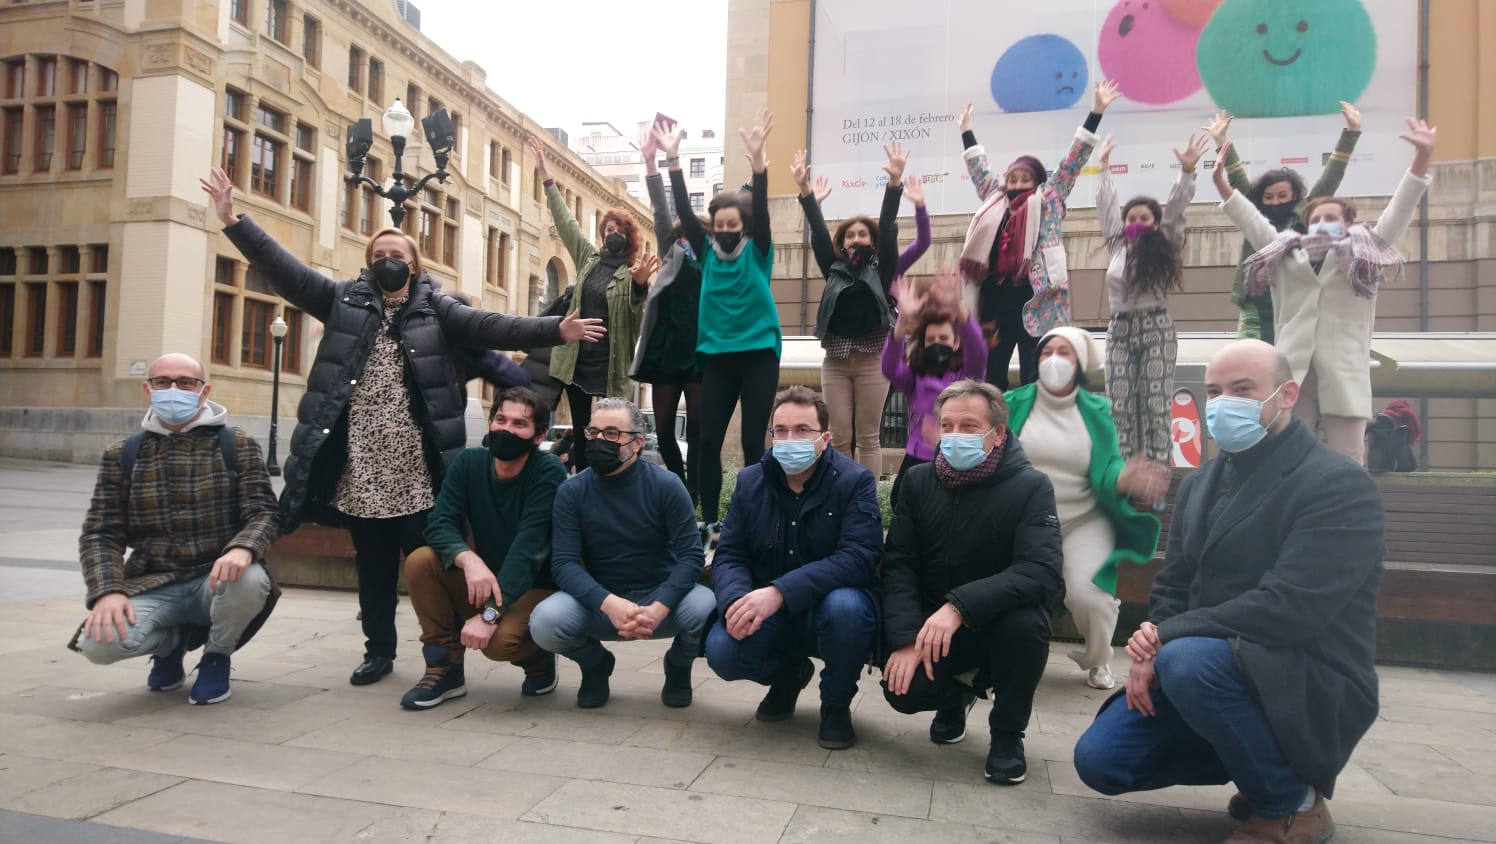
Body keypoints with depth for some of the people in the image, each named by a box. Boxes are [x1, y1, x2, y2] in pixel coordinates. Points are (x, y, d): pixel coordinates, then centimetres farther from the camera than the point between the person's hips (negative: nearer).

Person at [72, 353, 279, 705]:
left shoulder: (237, 445, 1)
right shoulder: (122, 456, 8)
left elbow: (263, 512, -7)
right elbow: (101, 533, 4)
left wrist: (242, 548, -31)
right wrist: (107, 591, -15)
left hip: (218, 579, -1)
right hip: (153, 586, 2)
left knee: (251, 580, -36)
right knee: (99, 642, -27)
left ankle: (217, 656, -2)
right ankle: (172, 642, 10)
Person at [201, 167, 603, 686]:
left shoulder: (436, 309, 5)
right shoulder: (345, 301, 10)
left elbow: (493, 328, -6)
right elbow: (286, 271, 7)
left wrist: (556, 330, -18)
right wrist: (232, 220, -1)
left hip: (418, 473, -2)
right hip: (361, 472, 2)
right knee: (373, 568, 13)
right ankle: (378, 650, 27)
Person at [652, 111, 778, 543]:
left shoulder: (757, 252, 1)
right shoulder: (707, 252, 7)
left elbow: (761, 208, -13)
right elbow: (683, 210, -1)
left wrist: (758, 160, -27)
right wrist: (672, 159, -12)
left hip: (758, 354, -2)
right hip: (717, 355, 3)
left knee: (752, 441, 0)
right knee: (708, 440, 2)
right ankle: (710, 521, 12)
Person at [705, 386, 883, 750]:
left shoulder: (855, 481, -13)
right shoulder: (750, 482, 0)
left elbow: (858, 558, -26)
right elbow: (729, 556, -3)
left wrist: (779, 593, -37)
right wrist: (736, 601, -28)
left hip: (832, 608, -3)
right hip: (770, 614, 3)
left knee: (844, 604, -37)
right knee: (722, 651, -24)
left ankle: (836, 704, -5)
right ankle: (789, 674, 13)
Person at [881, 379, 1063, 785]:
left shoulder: (1031, 487, -14)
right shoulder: (919, 482, -3)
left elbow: (1042, 571, -28)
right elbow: (898, 565, -7)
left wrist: (959, 606, -40)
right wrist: (906, 638, -22)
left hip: (1001, 622, -2)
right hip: (932, 624, 2)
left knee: (1027, 623, -35)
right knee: (902, 689, -23)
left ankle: (1008, 734, -5)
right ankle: (957, 694, 17)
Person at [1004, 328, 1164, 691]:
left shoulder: (1096, 411, 2)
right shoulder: (1014, 403, 1)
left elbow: (1105, 469, -7)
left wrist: (1124, 479, -29)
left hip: (1084, 520, 0)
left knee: (1087, 595, -23)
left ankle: (1098, 661, 14)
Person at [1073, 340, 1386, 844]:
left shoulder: (1339, 485, -13)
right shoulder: (1200, 484, 10)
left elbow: (1290, 607, -25)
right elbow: (1172, 588, 10)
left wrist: (1168, 637, -23)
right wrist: (1152, 649, -12)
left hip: (1313, 687, -7)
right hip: (1210, 668, 7)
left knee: (1190, 660, -36)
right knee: (1099, 760, -6)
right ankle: (1261, 761, 15)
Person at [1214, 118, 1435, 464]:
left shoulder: (1365, 256, 13)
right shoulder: (1286, 256, 17)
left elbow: (1399, 211, 5)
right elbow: (1253, 222, 19)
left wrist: (1421, 160, -4)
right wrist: (1222, 185, 16)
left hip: (1345, 376, -1)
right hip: (1292, 374, 1)